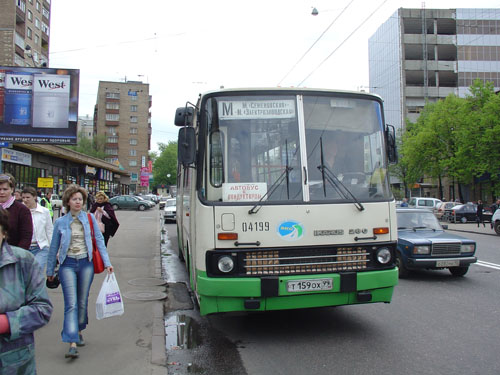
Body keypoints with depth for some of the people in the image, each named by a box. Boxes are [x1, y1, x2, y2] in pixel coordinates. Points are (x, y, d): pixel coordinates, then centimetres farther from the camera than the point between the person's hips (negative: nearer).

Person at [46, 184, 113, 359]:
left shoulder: (90, 218, 3)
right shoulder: (60, 222, 2)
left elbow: (99, 240, 5)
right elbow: (54, 248, 10)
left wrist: (107, 262, -1)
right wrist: (50, 270, 14)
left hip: (86, 263, 1)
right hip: (68, 264, -1)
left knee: (83, 302, 12)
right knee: (71, 304, -9)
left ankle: (78, 331, 34)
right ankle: (72, 343, -12)